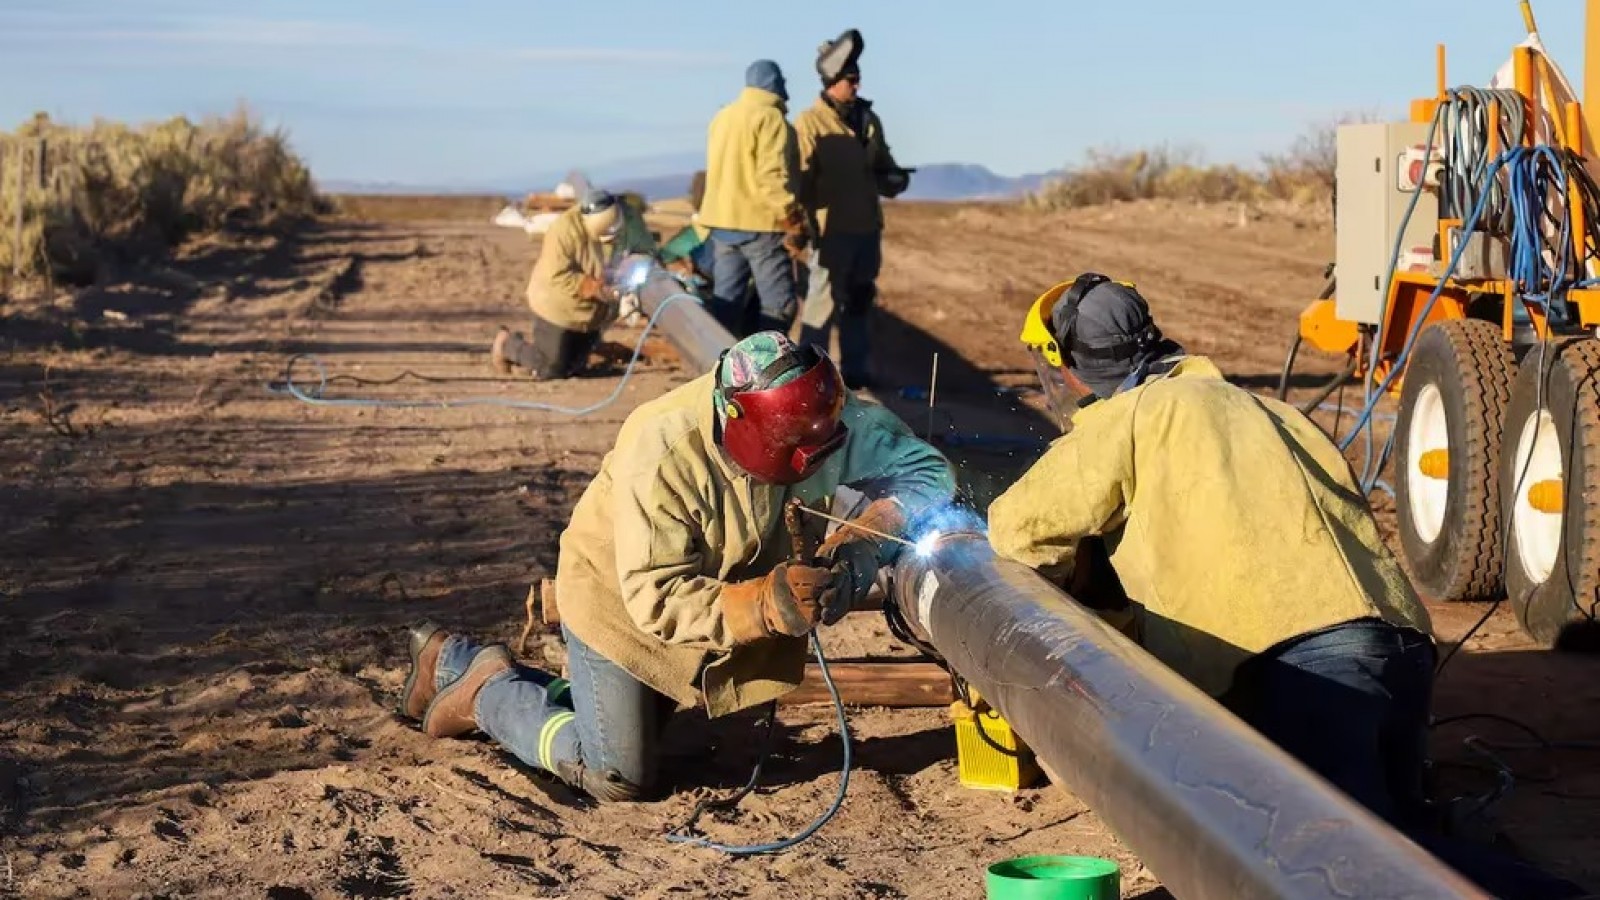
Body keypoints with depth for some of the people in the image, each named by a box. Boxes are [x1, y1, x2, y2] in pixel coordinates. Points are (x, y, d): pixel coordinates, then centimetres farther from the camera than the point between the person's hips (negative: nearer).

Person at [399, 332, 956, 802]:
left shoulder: (826, 418, -25)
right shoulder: (663, 452, -38)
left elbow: (928, 472, -17)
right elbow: (657, 600, -35)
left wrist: (864, 535, -35)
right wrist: (762, 604, -49)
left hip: (725, 588, 6)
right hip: (621, 595, -6)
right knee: (619, 777, -6)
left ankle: (452, 661, 35)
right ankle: (490, 689, 16)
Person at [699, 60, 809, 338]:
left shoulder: (722, 117, 16)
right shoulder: (770, 118, -10)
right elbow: (773, 176, -18)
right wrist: (794, 223, -17)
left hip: (721, 223, 8)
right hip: (760, 225, -8)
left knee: (726, 302, 8)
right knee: (779, 304, -5)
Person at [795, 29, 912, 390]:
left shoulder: (868, 119, 13)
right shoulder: (810, 122, -8)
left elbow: (882, 165, 22)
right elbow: (800, 177, -14)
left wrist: (894, 177, 0)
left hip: (867, 224, 7)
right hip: (833, 225, -7)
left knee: (860, 299, 13)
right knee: (824, 298, -8)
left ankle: (854, 368, 22)